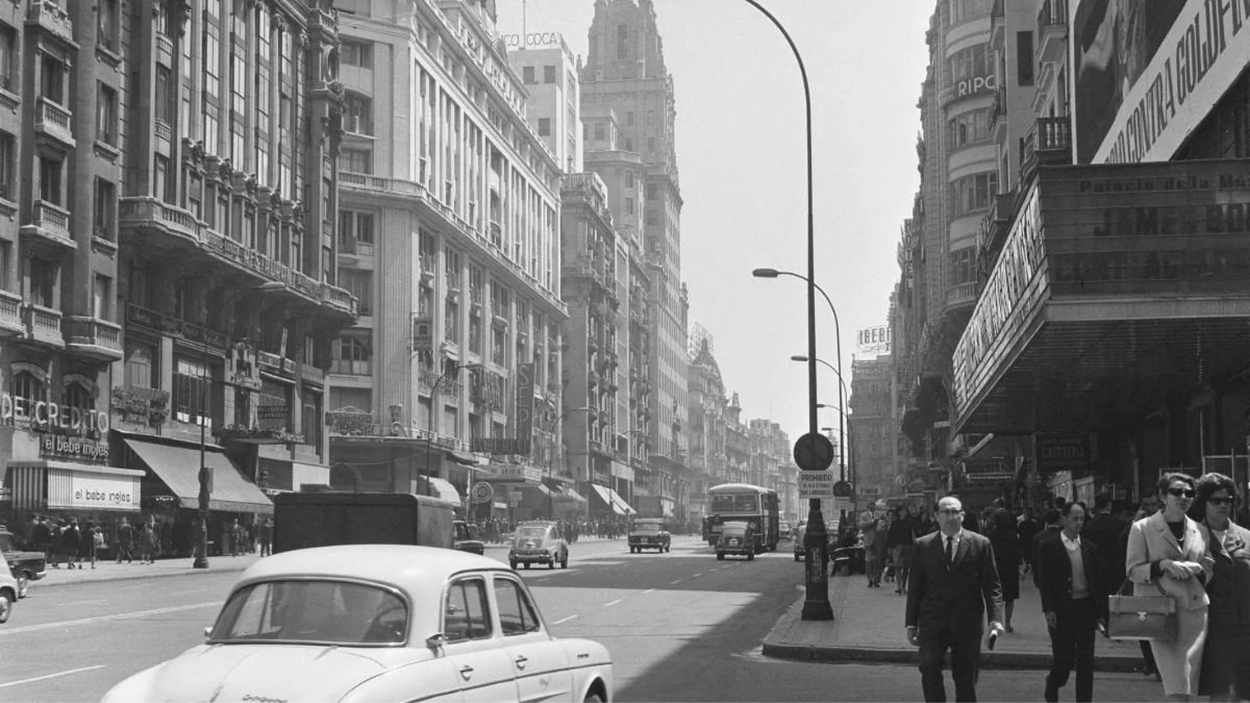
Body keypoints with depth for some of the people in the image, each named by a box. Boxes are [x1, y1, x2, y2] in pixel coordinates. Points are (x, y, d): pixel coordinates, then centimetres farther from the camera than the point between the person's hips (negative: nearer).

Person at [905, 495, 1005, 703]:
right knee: (929, 669, -15)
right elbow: (914, 587, 8)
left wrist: (995, 618, -11)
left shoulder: (980, 544, 3)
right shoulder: (923, 546, 6)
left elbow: (992, 585, 2)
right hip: (933, 623, 0)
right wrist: (911, 623, 4)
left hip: (967, 623, 0)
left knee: (966, 678, 5)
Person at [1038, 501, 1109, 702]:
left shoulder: (1090, 548, 9)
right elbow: (1045, 581, -5)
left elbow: (1100, 581, 9)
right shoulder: (1050, 547, -1)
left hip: (1086, 608, 3)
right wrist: (1049, 610, -14)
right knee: (1063, 659, 0)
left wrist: (1101, 613, 3)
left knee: (1086, 661, 3)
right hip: (1062, 610, -3)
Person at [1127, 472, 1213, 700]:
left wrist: (1203, 570, -2)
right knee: (1176, 686, -11)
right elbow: (1133, 571, -1)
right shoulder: (1142, 528, 1)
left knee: (1189, 680, 2)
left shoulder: (1198, 530, 13)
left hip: (1194, 610, 4)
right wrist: (1163, 565, -17)